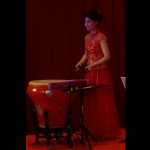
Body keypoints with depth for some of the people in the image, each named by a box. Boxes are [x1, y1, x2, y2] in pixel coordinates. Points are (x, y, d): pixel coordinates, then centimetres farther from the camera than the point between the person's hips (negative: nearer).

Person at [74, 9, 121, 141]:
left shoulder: (101, 37, -13)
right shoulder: (87, 37, 10)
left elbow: (107, 57, -21)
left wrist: (92, 65, -29)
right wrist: (80, 63, 2)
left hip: (101, 73, -7)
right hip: (90, 73, 8)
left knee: (102, 103, -2)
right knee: (91, 103, 8)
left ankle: (105, 132, 6)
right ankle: (94, 131, 16)